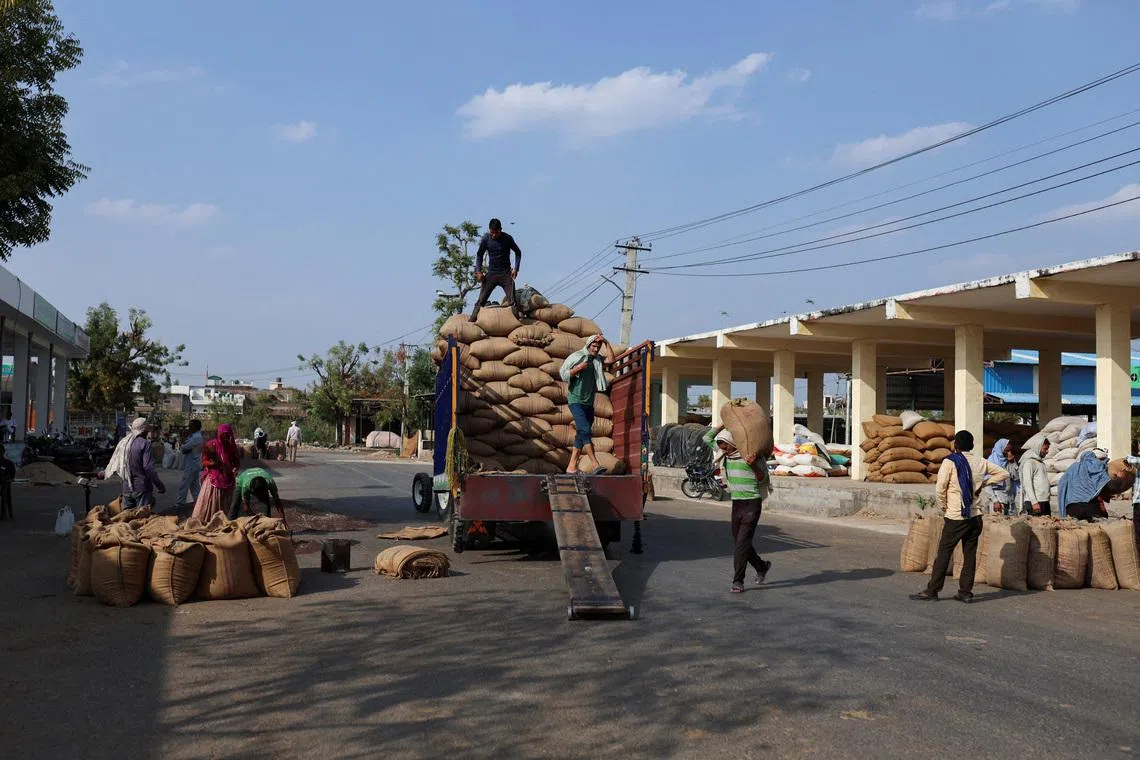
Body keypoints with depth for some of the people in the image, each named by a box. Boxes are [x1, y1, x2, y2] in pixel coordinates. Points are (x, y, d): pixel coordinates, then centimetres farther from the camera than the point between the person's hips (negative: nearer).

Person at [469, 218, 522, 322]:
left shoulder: (507, 239, -7)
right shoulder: (486, 239, -4)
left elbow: (518, 252, 7)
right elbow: (479, 255, 9)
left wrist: (516, 268, -5)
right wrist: (478, 271, -2)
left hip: (506, 274, -1)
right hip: (491, 273, 1)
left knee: (512, 300, -10)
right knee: (481, 300, -5)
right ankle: (471, 321, -5)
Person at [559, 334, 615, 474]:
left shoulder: (597, 359, 13)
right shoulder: (576, 357, -3)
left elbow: (610, 360, -4)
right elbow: (563, 374, -2)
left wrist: (606, 342, -5)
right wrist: (578, 368, -15)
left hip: (589, 403, 7)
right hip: (576, 401, -7)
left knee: (581, 435, 5)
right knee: (585, 430, -18)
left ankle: (572, 466, 8)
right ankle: (596, 465, -25)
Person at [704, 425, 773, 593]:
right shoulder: (727, 453, 7)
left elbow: (761, 478, -15)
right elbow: (707, 439, 12)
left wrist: (754, 466, -34)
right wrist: (724, 425, 5)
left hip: (752, 503, -7)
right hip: (736, 503, 7)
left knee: (742, 542, -11)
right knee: (738, 542, 11)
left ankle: (738, 581, -6)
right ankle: (761, 566, 33)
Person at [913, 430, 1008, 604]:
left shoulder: (950, 462, -9)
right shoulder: (981, 462, 6)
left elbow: (940, 490, -13)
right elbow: (1004, 474, 17)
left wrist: (944, 507, 2)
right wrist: (983, 482, 13)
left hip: (956, 517, -5)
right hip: (975, 516, 5)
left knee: (944, 552, -1)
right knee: (970, 553, 9)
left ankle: (932, 591, 1)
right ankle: (966, 592, 11)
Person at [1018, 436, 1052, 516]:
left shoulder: (1041, 462, 21)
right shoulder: (1029, 462, -7)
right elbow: (1027, 483, -15)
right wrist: (1034, 502, -21)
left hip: (1045, 502, 9)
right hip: (1035, 502, -9)